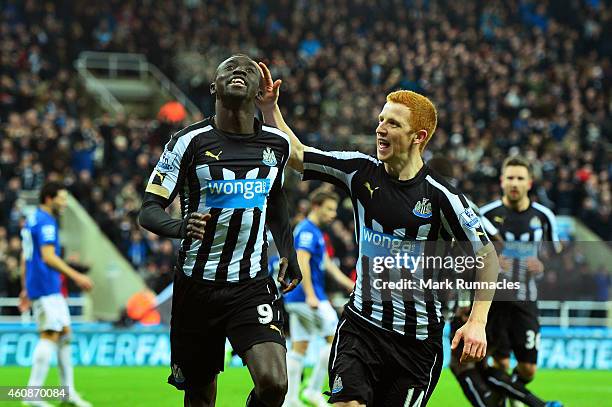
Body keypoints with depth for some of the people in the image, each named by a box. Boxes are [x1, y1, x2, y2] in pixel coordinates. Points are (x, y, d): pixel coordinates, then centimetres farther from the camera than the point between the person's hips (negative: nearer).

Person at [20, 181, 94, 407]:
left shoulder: (32, 219, 18)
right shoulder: (46, 222, -12)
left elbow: (26, 258, 23)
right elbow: (48, 257, -21)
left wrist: (26, 289, 26)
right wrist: (76, 276, -20)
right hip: (46, 287, -10)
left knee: (65, 333, 11)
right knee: (50, 336, -12)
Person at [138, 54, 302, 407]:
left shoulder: (278, 144, 4)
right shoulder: (191, 141, -7)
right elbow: (149, 210, -9)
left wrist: (290, 257, 21)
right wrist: (179, 227, -30)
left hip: (253, 283, 1)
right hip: (197, 283, -1)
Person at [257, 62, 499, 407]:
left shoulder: (440, 195, -11)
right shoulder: (361, 170, -1)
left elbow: (487, 256, -4)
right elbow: (296, 155, 8)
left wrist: (477, 322, -10)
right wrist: (270, 106, -4)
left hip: (418, 336, -2)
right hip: (362, 323, 2)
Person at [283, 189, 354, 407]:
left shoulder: (314, 232, 20)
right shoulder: (307, 231, -13)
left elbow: (326, 263, 26)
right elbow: (302, 263, -23)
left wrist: (349, 284, 23)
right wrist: (311, 295, -28)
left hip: (298, 299, 10)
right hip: (307, 298, -10)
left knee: (299, 347, 7)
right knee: (335, 339, -4)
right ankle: (313, 389, -3)